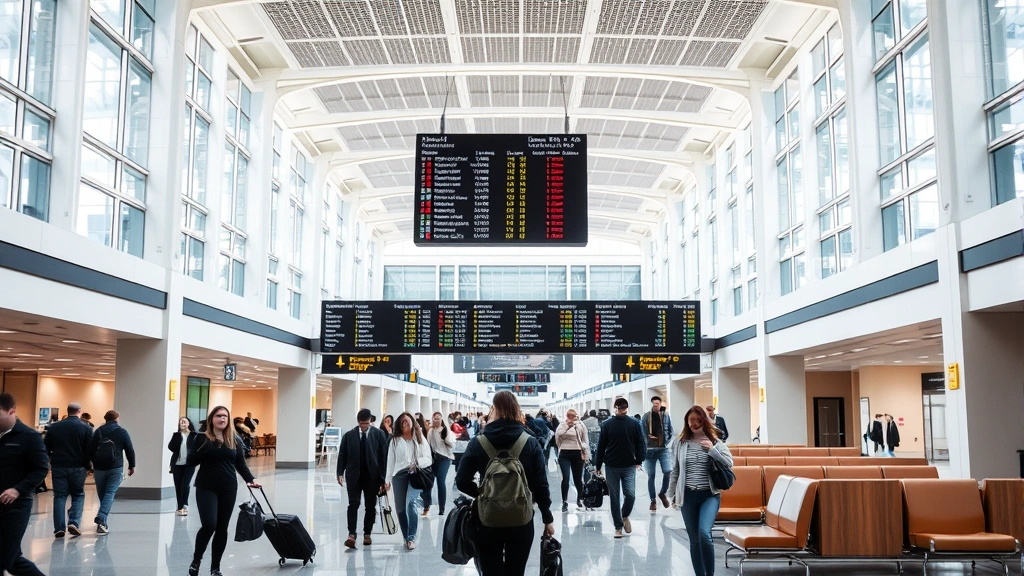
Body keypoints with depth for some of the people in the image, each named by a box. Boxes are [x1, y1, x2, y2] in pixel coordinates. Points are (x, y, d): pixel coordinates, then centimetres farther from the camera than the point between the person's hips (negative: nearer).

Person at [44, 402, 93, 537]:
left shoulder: (54, 427, 3)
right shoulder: (86, 428, -4)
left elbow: (46, 447, 6)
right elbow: (90, 450, -5)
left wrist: (52, 460, 18)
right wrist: (87, 467, 4)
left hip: (58, 466, 2)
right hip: (77, 467, -2)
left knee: (59, 496, 7)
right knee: (78, 495, 11)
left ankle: (59, 528, 3)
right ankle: (74, 522, -6)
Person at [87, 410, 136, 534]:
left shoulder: (98, 431, 7)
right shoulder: (122, 432, 1)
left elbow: (90, 449, 3)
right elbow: (130, 450, 0)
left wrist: (90, 465, 11)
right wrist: (132, 466, 9)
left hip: (99, 468, 3)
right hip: (116, 468, -3)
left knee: (102, 494, 13)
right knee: (110, 493, -4)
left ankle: (102, 521, 21)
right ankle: (101, 519, -21)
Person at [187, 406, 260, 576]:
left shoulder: (235, 441, 7)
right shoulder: (203, 439, -2)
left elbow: (240, 464, 10)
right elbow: (190, 461, -7)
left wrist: (251, 479, -5)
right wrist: (206, 447, -18)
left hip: (228, 489, 3)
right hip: (206, 488, -3)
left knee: (222, 528, 6)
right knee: (209, 525, -14)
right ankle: (196, 560, 11)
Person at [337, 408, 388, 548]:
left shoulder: (379, 435, -2)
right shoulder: (349, 435, 2)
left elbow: (383, 457, -3)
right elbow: (342, 455, 4)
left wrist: (383, 479, -6)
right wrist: (340, 473, -8)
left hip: (372, 476, 0)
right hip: (354, 475, 0)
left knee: (370, 506, 7)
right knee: (353, 505, -8)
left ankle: (367, 534, 18)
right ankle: (351, 534, -9)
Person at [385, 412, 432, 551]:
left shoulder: (420, 439, 12)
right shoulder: (395, 440, 14)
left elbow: (428, 459, 6)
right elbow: (390, 461, 12)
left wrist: (417, 463, -13)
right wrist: (387, 479, 6)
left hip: (416, 474, -2)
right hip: (399, 475, 2)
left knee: (410, 503, -22)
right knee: (400, 508, 3)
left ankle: (412, 537, -18)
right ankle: (406, 537, 17)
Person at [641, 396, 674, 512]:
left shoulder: (666, 417, 3)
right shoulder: (645, 417, -2)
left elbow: (670, 431, 10)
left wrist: (666, 441, -1)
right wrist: (647, 438, -11)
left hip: (663, 449, 1)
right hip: (650, 449, -1)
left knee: (668, 472, -13)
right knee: (651, 476, 5)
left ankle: (662, 493, 13)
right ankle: (653, 501, 15)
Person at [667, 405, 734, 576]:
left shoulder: (715, 442, -1)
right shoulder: (682, 443, 4)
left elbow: (729, 464, -6)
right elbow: (675, 470, 12)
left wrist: (712, 449, -16)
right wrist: (672, 493, 14)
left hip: (710, 495, -3)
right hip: (688, 496, 3)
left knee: (704, 533, -21)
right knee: (694, 540, 7)